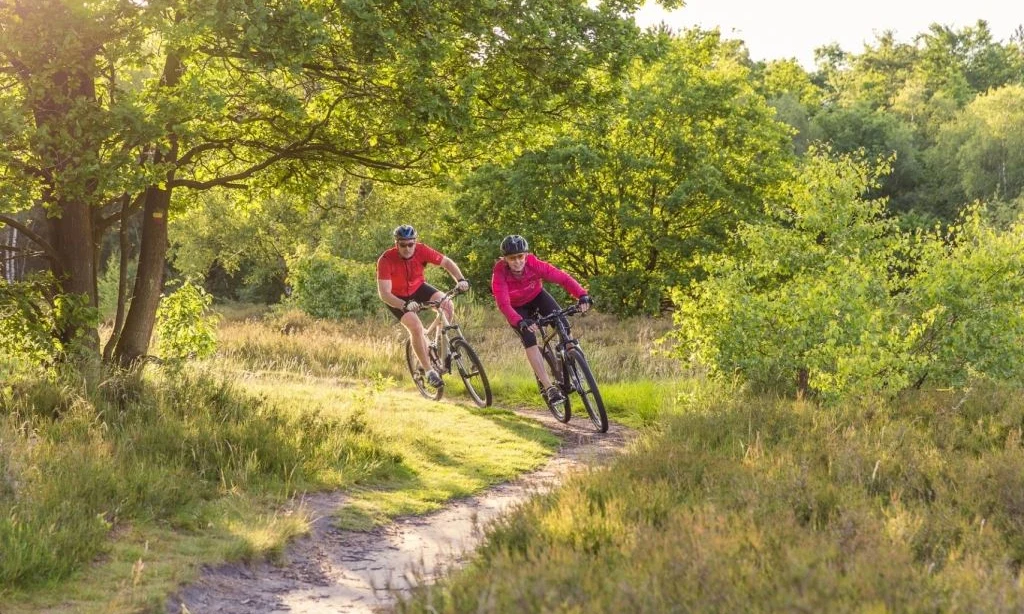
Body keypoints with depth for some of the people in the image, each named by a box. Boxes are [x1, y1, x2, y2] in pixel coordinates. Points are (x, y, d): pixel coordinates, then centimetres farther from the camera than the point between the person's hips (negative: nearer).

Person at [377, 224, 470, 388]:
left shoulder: (422, 250, -24)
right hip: (397, 298, -4)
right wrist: (405, 305, -50)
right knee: (416, 327, -24)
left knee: (446, 303, -20)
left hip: (418, 288, 4)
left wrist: (461, 280, -26)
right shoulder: (386, 260, -33)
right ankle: (429, 371, -11)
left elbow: (446, 262, -10)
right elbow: (384, 294, -35)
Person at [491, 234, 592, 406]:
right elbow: (503, 304, -43)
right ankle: (549, 388, -24)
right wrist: (521, 322, -59)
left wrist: (582, 295, -49)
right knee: (529, 339, -23)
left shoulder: (534, 264, -31)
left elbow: (563, 277, -34)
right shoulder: (499, 274, -34)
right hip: (517, 307, -2)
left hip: (536, 296, 2)